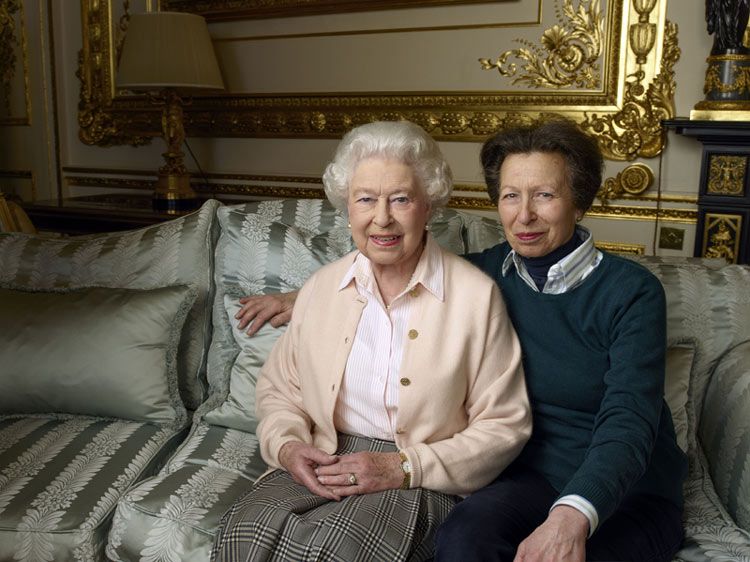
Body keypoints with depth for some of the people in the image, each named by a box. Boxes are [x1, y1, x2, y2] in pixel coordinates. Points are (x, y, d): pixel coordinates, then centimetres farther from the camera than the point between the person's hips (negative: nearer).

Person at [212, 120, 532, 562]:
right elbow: (278, 388, 17)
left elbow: (505, 425, -4)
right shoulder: (321, 287, 8)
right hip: (322, 466, 3)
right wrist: (287, 445, -6)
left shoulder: (476, 294, -5)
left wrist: (404, 467, -14)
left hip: (422, 479, -3)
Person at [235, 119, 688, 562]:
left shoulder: (632, 291, -12)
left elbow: (627, 423, -22)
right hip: (535, 476, 2)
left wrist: (571, 516, -39)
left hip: (630, 493, -2)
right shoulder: (488, 272, 0)